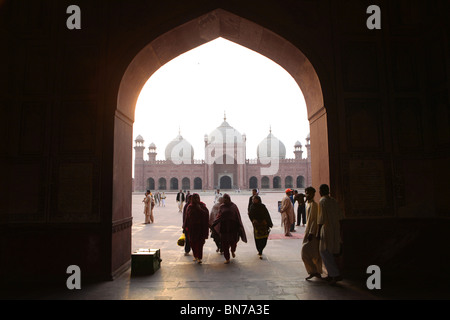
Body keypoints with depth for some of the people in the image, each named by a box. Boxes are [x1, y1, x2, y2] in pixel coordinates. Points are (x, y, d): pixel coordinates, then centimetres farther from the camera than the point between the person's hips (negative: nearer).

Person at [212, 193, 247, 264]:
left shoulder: (234, 206, 3)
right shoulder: (221, 207, 7)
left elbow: (238, 216, 2)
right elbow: (218, 216, 6)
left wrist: (239, 226, -4)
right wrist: (213, 224, -6)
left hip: (233, 226, -1)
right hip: (224, 227, 1)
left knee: (233, 241, -1)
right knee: (225, 243, 0)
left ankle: (233, 251, 34)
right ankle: (227, 258, 14)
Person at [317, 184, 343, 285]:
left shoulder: (322, 201, -13)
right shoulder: (334, 201, 10)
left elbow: (321, 217, -17)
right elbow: (338, 216, 12)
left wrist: (318, 232, -12)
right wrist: (339, 231, 19)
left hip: (326, 229, -8)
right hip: (335, 228, 8)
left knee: (325, 252, -1)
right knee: (330, 252, 16)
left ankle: (336, 275, -6)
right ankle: (331, 274, 20)